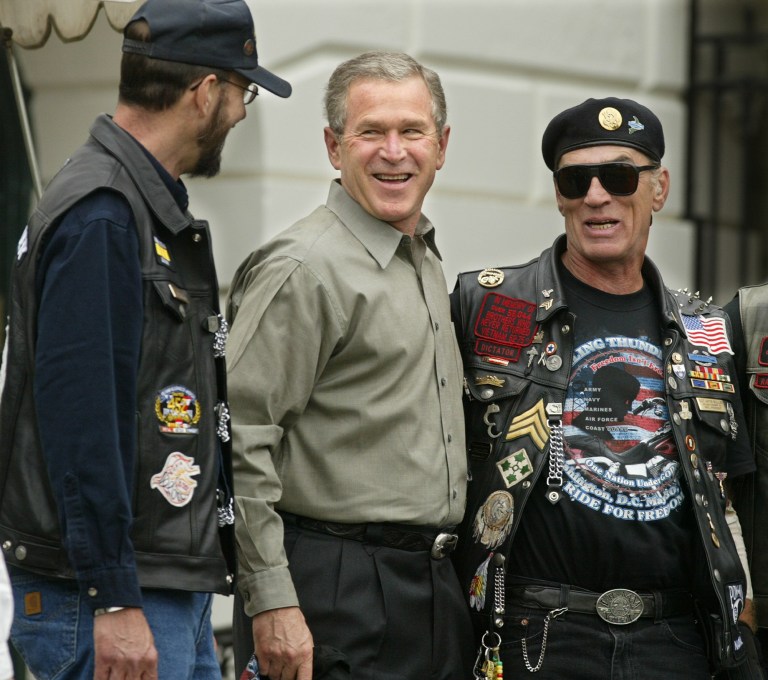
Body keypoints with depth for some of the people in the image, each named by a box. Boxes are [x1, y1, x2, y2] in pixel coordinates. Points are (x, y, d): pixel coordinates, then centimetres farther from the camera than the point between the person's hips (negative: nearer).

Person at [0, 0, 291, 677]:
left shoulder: (156, 208, 17)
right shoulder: (99, 216, -16)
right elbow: (77, 416, -22)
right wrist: (115, 601, -23)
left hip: (177, 592, 10)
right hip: (112, 602, -10)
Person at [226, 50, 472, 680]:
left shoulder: (428, 266, 16)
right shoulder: (302, 268, -12)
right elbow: (241, 442, -17)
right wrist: (270, 602, -20)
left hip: (435, 587, 8)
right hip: (335, 590, -8)